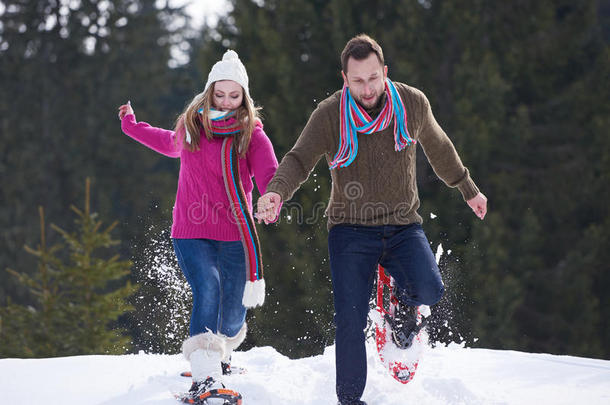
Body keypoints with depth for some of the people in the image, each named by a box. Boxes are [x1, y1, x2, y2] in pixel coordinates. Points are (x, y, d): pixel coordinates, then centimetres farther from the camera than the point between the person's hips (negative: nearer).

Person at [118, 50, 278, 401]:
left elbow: (270, 178, -16)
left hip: (234, 236, -1)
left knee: (233, 313, 5)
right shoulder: (190, 126, 8)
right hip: (192, 233, 1)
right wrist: (132, 126, 41)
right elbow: (171, 145, 32)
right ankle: (205, 375, -30)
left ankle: (221, 351, 42)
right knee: (208, 289, -24)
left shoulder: (252, 134, -2)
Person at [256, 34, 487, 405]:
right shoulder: (329, 115, -8)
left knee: (429, 290, -23)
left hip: (402, 225, 1)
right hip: (351, 230, -1)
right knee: (351, 322, -10)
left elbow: (439, 149, 15)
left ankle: (405, 306, 14)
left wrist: (469, 189, 27)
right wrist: (276, 193, -36)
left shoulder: (413, 104, -2)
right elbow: (299, 159, -14)